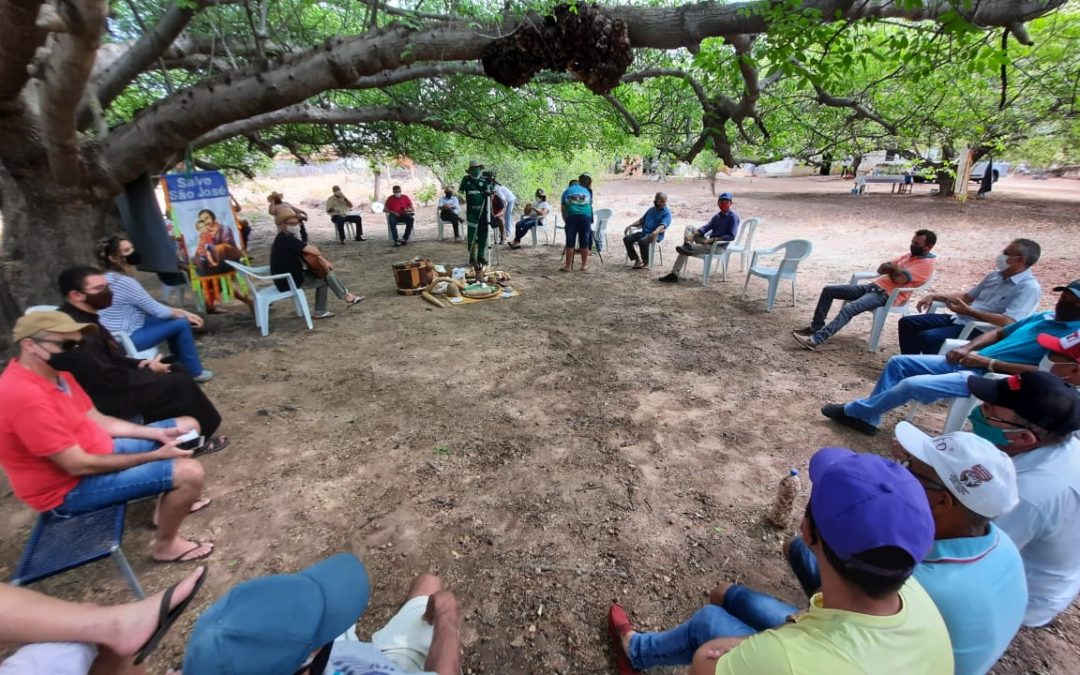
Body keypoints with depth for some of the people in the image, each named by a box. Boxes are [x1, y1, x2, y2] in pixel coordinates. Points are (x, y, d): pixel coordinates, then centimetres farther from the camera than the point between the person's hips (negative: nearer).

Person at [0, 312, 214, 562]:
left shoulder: (55, 373, 1)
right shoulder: (25, 396, -30)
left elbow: (97, 421, 8)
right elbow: (79, 466, -27)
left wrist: (159, 434, -3)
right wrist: (154, 456, -20)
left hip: (97, 452, 10)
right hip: (70, 487, -10)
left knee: (187, 425, 12)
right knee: (189, 472, -26)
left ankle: (169, 502, 24)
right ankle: (166, 545, 1)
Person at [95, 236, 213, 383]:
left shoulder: (110, 278, 10)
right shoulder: (125, 282, -23)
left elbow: (149, 307, 12)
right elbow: (157, 310, -17)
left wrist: (181, 312, 6)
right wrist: (184, 314, -1)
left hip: (119, 335, 10)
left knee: (174, 318, 18)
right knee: (182, 323, -9)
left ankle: (180, 364, 27)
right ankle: (195, 372, 2)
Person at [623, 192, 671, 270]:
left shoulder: (667, 213, -1)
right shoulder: (651, 209, 23)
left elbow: (662, 226, -18)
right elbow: (641, 220, 27)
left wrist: (655, 232, -39)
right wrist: (630, 226, 12)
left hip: (655, 235, -7)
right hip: (644, 232, 7)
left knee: (642, 241, -37)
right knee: (626, 239, -14)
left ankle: (646, 262, -13)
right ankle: (637, 260, -6)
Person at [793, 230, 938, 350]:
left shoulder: (926, 263, -8)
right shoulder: (911, 254, 21)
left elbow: (899, 278, -21)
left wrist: (891, 268, 0)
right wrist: (893, 268, -5)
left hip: (886, 295, -10)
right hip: (873, 286, 10)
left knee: (849, 309, -34)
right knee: (828, 290, 0)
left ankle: (816, 339, -41)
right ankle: (815, 327, -1)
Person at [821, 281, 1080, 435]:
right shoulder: (1045, 316, 18)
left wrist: (988, 363, -17)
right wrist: (968, 348, 5)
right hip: (967, 361, 9)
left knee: (912, 384, -27)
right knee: (898, 362, 1)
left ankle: (855, 412, -9)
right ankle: (867, 418, 1)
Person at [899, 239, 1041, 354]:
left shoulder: (1029, 288, -12)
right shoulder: (995, 275, 14)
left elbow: (1007, 322, -25)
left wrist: (969, 311, -22)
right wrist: (936, 296, 9)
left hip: (981, 330, -9)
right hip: (960, 319, 9)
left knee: (927, 337, -32)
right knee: (907, 322, 0)